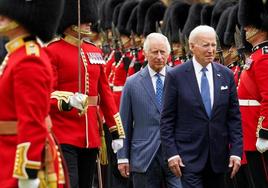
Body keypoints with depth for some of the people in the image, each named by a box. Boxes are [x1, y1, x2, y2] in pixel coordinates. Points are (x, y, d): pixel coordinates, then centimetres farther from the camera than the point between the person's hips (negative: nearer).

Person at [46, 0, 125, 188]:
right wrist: (67, 101, -33)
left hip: (91, 136, 7)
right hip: (63, 136, -7)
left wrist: (117, 132, 15)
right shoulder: (52, 51, -6)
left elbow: (105, 93, 17)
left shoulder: (95, 51, 14)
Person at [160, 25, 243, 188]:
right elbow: (167, 119, -3)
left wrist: (236, 150, -2)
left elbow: (234, 117, 6)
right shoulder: (176, 76, -4)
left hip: (218, 156, 4)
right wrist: (171, 153, -9)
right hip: (188, 155, -4)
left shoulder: (227, 75, 5)